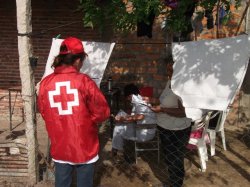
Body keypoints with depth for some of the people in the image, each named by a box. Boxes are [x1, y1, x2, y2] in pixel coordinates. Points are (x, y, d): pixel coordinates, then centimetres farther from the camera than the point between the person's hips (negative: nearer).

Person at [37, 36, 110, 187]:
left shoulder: (45, 83, -5)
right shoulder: (84, 81, -15)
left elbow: (44, 113, 7)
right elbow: (103, 113, -11)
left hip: (60, 148, 3)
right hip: (84, 148, -3)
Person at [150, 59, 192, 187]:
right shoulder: (170, 81, 4)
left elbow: (184, 111, -29)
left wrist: (162, 109, -26)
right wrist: (156, 102, 6)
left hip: (176, 132, -10)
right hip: (165, 128, 10)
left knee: (175, 162, 9)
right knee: (169, 159, 26)